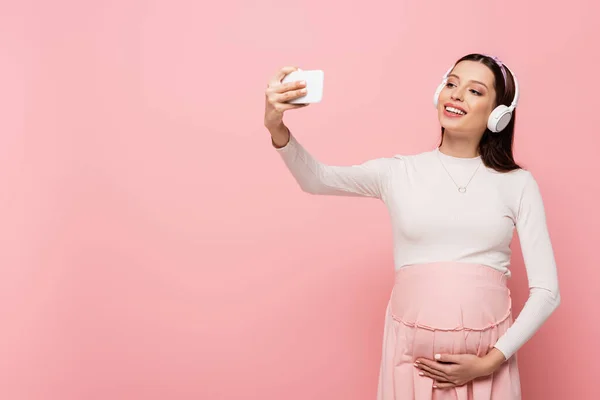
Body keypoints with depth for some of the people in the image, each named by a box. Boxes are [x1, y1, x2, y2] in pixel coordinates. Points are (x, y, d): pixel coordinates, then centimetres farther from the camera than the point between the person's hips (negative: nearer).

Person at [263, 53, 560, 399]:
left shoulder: (517, 184, 1)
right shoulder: (399, 172, 4)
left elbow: (547, 291, -1)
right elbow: (317, 178, -6)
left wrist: (492, 361, -9)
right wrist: (277, 127, -24)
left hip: (487, 361, 0)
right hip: (412, 354, 0)